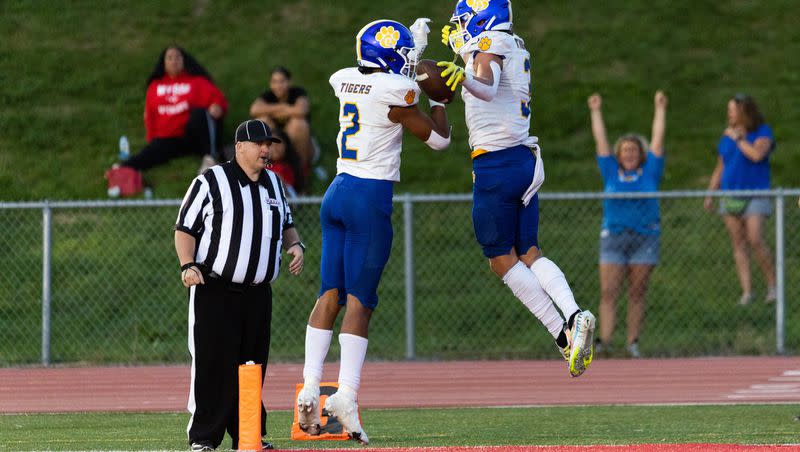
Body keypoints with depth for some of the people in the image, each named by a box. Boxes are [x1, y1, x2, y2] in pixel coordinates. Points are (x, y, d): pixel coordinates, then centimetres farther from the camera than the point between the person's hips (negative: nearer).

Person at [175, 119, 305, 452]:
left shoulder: (273, 184, 15)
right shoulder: (210, 182, -4)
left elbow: (286, 223, 26)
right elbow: (185, 228, -3)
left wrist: (295, 244, 4)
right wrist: (188, 265, -19)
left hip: (258, 294, 6)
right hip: (214, 291, -6)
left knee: (253, 363, 7)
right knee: (211, 362, -8)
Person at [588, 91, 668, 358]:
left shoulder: (649, 172, 7)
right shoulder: (612, 173, 10)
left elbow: (658, 139, 7)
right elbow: (600, 141, 13)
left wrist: (660, 109, 6)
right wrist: (596, 112, 15)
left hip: (645, 237, -1)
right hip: (613, 237, 1)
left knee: (637, 293, 0)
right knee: (608, 292, -8)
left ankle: (633, 343, 2)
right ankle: (604, 340, -13)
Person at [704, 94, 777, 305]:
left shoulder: (763, 132, -3)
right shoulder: (726, 137, 12)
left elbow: (757, 155, -21)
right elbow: (719, 168, 17)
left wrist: (737, 138, -10)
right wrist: (710, 195, 11)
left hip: (755, 194, -5)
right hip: (730, 196, 5)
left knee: (755, 240, -16)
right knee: (738, 244, 0)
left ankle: (772, 285, -3)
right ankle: (746, 291, 0)